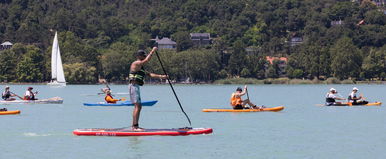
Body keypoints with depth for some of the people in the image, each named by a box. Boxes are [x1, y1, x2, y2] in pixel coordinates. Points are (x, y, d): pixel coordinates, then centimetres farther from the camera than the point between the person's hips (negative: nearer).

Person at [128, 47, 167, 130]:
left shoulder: (140, 67, 23)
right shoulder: (136, 63, -8)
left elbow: (150, 74, 23)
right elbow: (147, 60, -23)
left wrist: (161, 76, 18)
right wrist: (152, 51, -14)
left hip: (136, 87, 11)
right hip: (134, 85, -11)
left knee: (138, 106, 13)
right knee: (137, 106, -15)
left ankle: (134, 126, 17)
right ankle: (135, 126, -19)